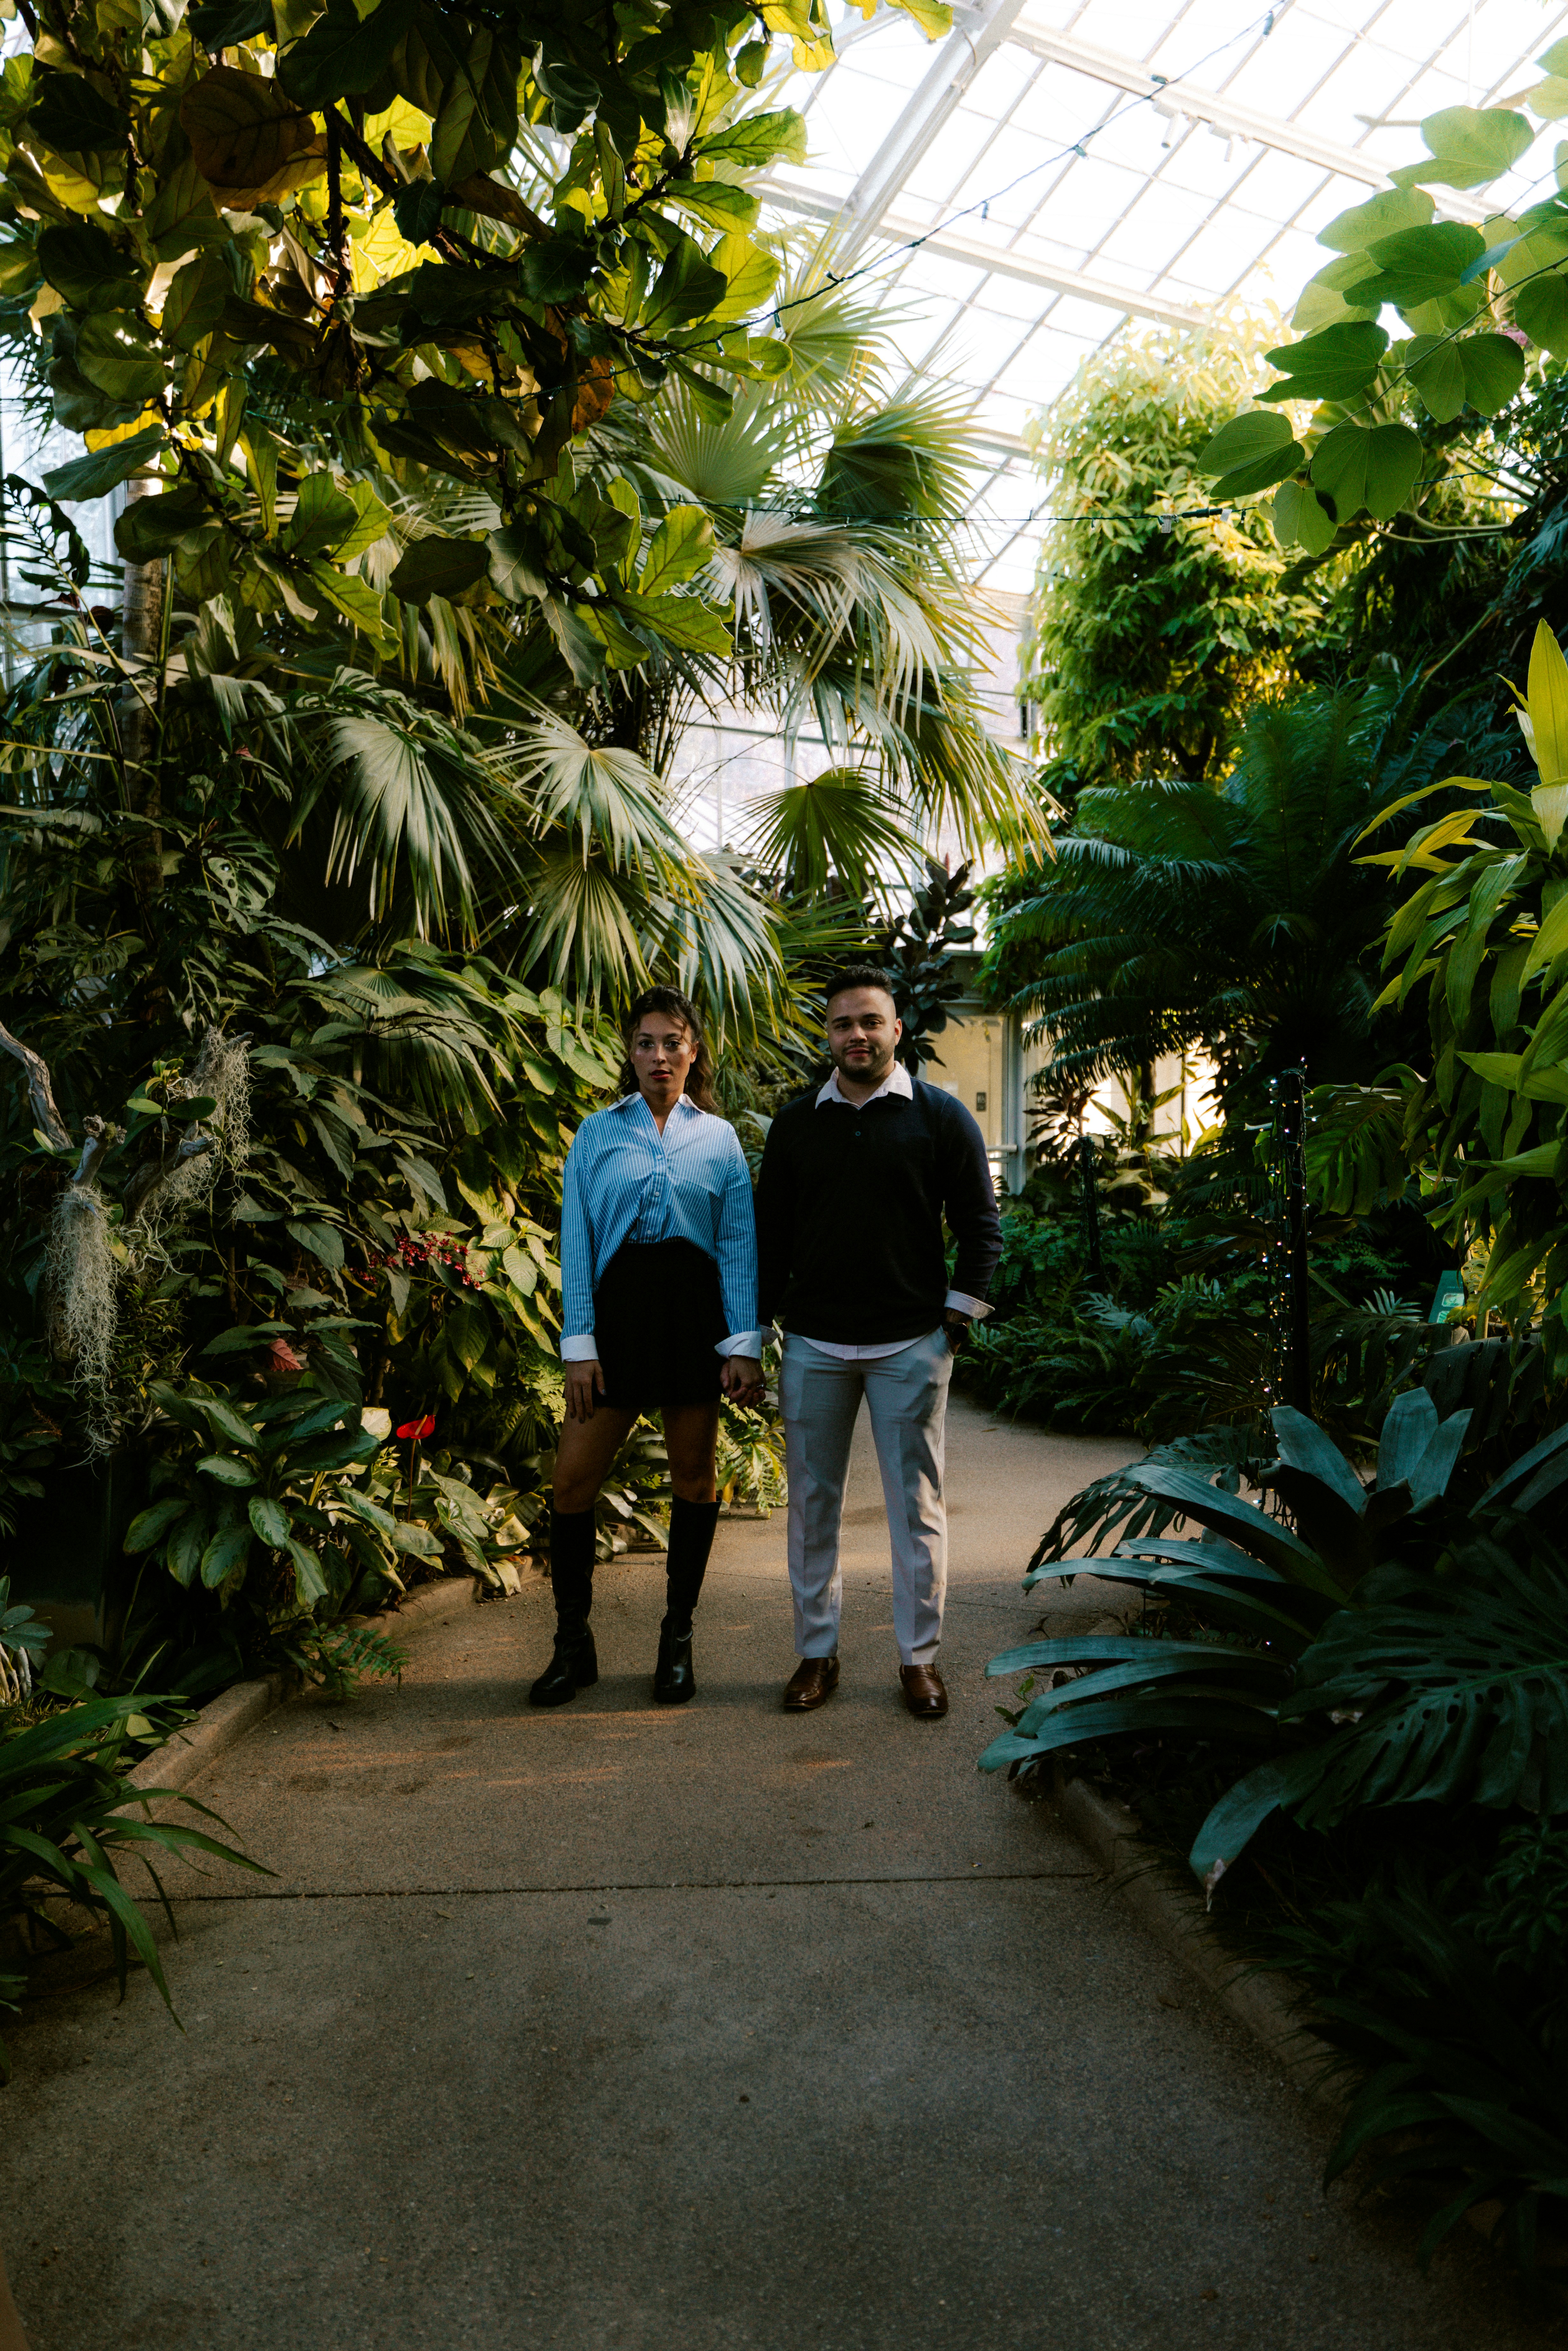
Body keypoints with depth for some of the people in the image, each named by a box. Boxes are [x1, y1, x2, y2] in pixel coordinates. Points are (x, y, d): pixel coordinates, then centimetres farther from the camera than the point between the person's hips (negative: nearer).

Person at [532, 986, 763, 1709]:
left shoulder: (719, 1137, 8)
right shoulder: (597, 1133, 7)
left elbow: (739, 1244, 3)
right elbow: (577, 1241, 2)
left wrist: (745, 1344, -5)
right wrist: (578, 1344, -5)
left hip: (696, 1304, 0)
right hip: (619, 1303, 0)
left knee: (693, 1471, 7)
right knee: (573, 1477, -2)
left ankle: (678, 1640, 24)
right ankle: (573, 1644, 15)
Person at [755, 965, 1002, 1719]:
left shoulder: (941, 1117, 1)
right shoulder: (796, 1122, 8)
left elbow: (980, 1224, 4)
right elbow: (770, 1232, 12)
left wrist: (957, 1318, -2)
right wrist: (765, 1322, 6)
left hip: (911, 1345, -2)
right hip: (813, 1345, 2)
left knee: (917, 1503, 5)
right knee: (812, 1501, 8)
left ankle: (920, 1658, 19)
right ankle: (816, 1653, 21)